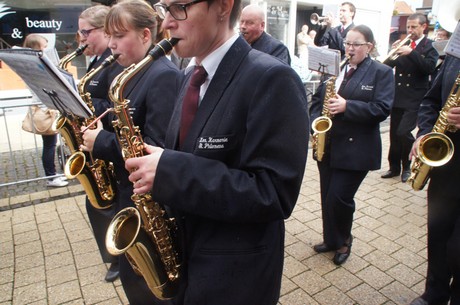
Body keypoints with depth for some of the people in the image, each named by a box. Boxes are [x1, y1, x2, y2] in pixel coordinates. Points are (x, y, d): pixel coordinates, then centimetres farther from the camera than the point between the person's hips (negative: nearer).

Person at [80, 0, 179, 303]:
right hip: (130, 189, 9)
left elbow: (157, 148, -27)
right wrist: (98, 131, 0)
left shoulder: (163, 75, -21)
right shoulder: (136, 72, 10)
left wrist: (102, 142, -20)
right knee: (133, 273, 24)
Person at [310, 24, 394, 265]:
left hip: (356, 149, -5)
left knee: (339, 198, -5)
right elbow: (317, 99, 13)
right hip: (327, 145, 5)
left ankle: (344, 241, 23)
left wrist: (346, 106, -23)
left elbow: (382, 109, -13)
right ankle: (331, 239, 33)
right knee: (327, 197, 12)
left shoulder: (382, 72, -2)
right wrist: (316, 121, -6)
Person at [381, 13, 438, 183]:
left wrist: (411, 53, -23)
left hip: (415, 99, -4)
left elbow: (429, 67, -16)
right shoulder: (403, 44, 12)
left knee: (403, 132, -14)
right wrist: (393, 52, -12)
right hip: (398, 97, 5)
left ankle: (407, 167, 8)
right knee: (395, 134, 8)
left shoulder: (430, 46, 0)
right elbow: (388, 65, 7)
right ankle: (394, 167, 21)